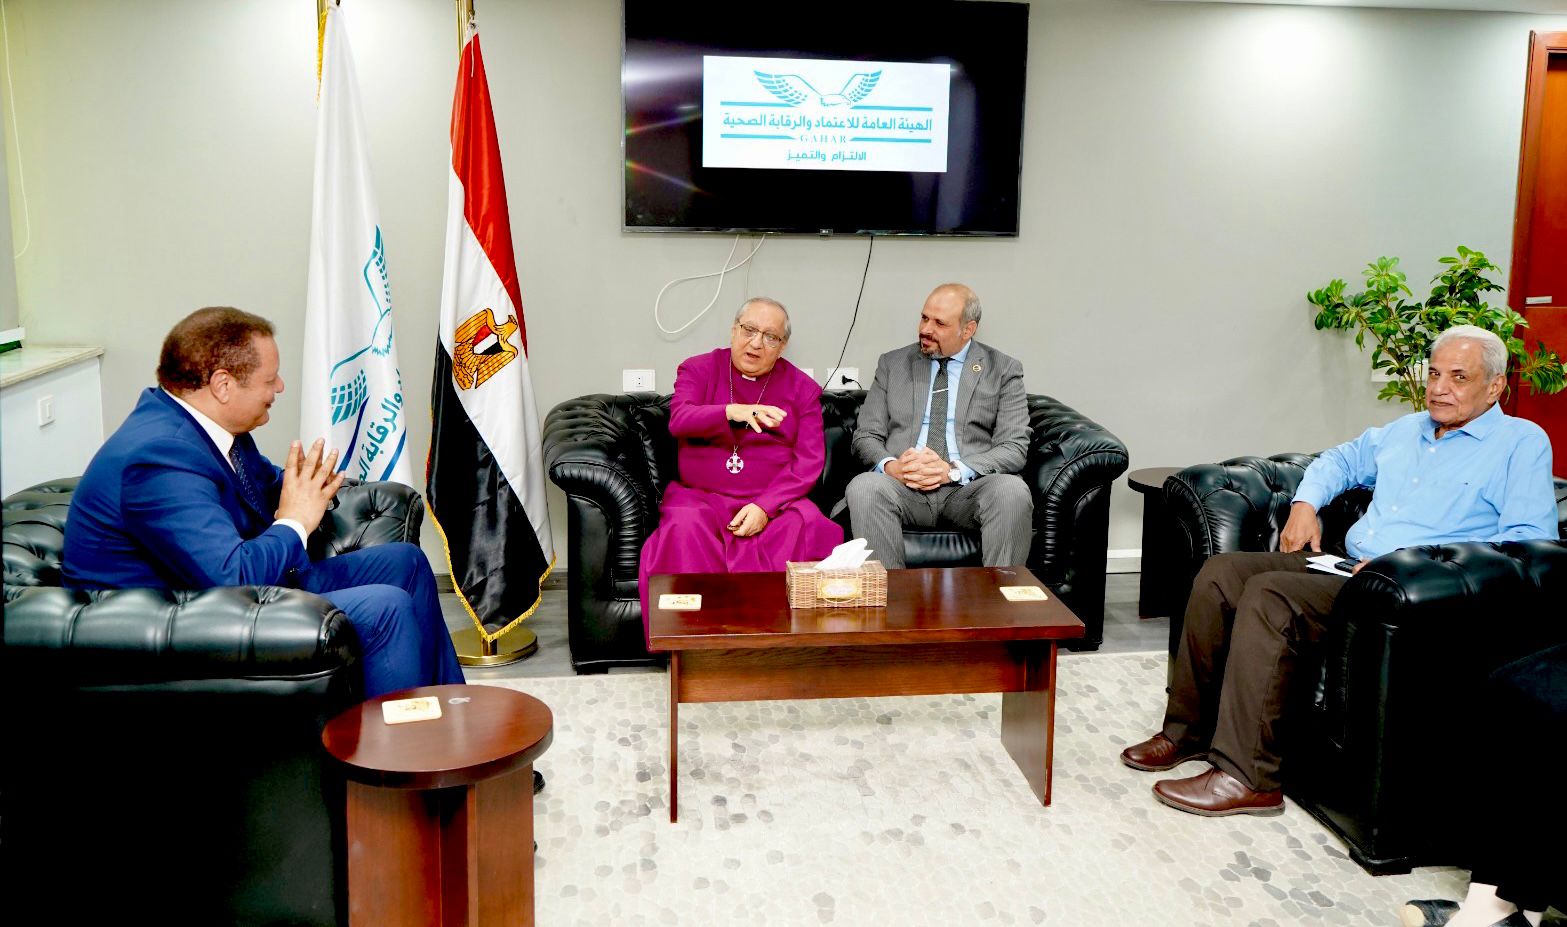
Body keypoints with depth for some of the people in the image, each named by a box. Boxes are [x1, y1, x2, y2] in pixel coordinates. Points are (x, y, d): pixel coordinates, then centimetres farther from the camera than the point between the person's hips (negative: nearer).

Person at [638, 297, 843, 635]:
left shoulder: (802, 388, 10)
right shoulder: (698, 369, 10)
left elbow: (809, 460, 0)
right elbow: (679, 420, -10)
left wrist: (765, 507, -15)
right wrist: (733, 412, -30)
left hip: (774, 501, 1)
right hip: (700, 496, 0)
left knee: (806, 526, -31)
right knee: (685, 530, -33)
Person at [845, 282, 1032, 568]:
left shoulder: (1003, 370, 11)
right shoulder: (892, 364, 17)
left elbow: (1014, 448, 2)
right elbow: (865, 437, 13)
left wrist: (954, 470, -15)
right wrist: (890, 466, -11)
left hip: (969, 487, -1)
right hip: (902, 485, 1)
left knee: (1013, 491, -33)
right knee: (863, 487, -31)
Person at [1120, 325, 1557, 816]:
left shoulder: (1523, 443, 1)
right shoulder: (1407, 429, 23)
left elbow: (1530, 540, -11)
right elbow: (1341, 459, 37)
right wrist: (1305, 504, 14)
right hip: (1346, 567, 8)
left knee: (1268, 594, -29)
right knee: (1220, 572, -8)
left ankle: (1246, 777, -26)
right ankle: (1188, 730, -4)